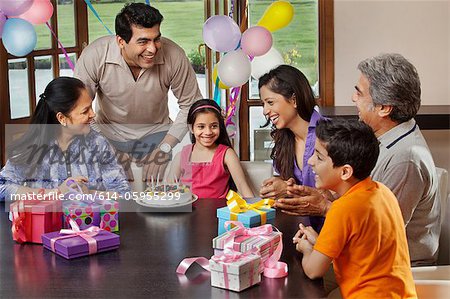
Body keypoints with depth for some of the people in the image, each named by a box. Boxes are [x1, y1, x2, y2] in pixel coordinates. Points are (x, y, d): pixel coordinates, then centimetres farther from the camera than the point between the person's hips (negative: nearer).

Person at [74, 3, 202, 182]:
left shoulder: (174, 56, -26)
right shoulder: (94, 56, -27)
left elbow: (191, 105, -10)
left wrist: (166, 147, -17)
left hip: (155, 132, 1)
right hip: (108, 133, 0)